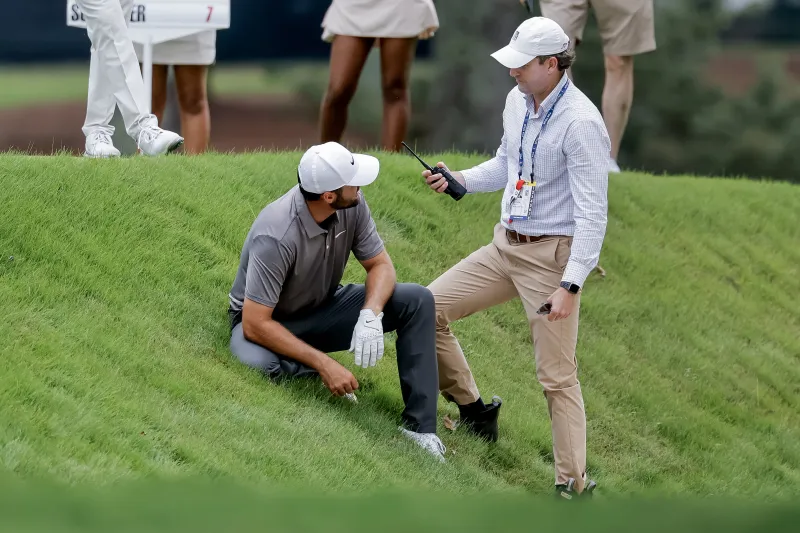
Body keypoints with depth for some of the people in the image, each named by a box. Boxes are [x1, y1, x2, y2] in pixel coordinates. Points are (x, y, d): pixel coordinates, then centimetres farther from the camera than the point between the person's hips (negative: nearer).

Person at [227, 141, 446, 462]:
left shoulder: (352, 206, -17)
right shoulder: (277, 236, -34)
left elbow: (380, 265, -5)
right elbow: (255, 325, -33)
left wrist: (371, 316, -27)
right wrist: (324, 364, -35)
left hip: (323, 309, 6)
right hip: (269, 322, -6)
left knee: (417, 301, -13)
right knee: (255, 364, -42)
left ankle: (419, 426, -14)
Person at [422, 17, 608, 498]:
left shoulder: (580, 123, -22)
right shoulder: (517, 101, 4)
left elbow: (593, 212, -22)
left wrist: (571, 285, -27)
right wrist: (460, 180, 3)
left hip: (552, 256, -8)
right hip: (507, 245, 8)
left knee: (558, 376, -6)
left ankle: (574, 484, 1)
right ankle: (473, 413, 18)